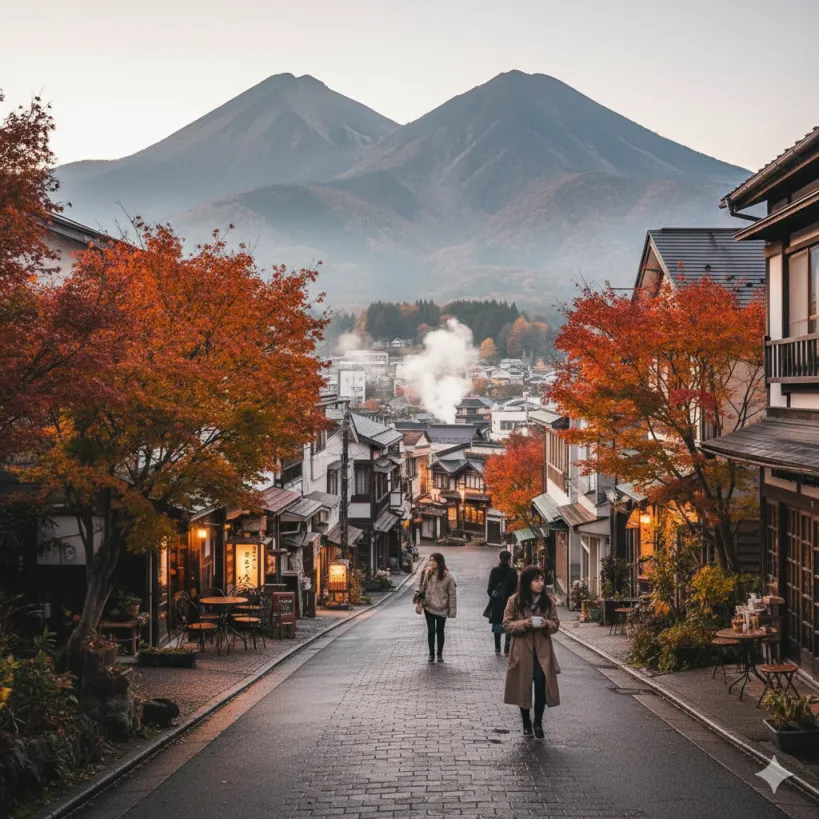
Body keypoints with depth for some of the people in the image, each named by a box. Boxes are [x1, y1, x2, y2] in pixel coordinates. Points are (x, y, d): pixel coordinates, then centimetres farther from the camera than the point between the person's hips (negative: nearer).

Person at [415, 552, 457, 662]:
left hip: (442, 608, -1)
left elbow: (452, 594, -5)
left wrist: (452, 610, -6)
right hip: (429, 607, 1)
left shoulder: (447, 576, -9)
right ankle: (431, 654, 16)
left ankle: (440, 654, 25)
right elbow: (422, 586, 9)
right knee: (431, 631, 1)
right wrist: (418, 594, -9)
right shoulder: (427, 573, -3)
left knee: (440, 632, 11)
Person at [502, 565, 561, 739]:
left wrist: (547, 624, -16)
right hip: (522, 651, -1)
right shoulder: (515, 601, -5)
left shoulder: (549, 601, 1)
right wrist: (523, 624, -20)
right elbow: (507, 624, -3)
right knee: (523, 687, 8)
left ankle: (538, 723, 15)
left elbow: (555, 624, 7)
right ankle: (526, 723, 25)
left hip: (542, 651, 1)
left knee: (541, 688, -4)